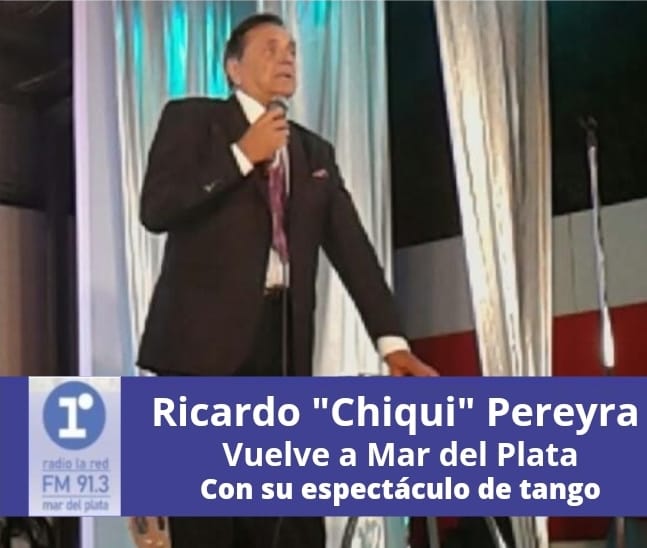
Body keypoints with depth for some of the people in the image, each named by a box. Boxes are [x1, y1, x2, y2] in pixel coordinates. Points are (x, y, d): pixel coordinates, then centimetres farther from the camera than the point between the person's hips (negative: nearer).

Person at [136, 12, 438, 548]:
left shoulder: (315, 152, 20)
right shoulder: (191, 118, 7)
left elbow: (352, 247, 11)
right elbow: (157, 208, -8)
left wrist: (392, 340, -1)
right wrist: (243, 155, -7)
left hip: (282, 340, 5)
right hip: (205, 335, -4)